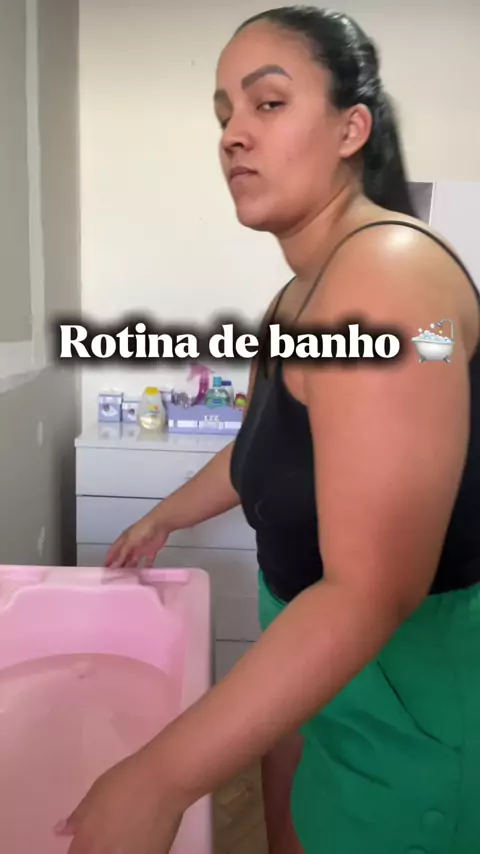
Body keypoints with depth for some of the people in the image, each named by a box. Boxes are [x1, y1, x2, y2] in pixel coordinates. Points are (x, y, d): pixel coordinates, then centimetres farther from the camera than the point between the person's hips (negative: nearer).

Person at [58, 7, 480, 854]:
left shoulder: (386, 268, -26)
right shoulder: (296, 299, 5)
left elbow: (374, 588, -32)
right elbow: (260, 446, 20)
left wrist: (164, 775, -29)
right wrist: (163, 518, 31)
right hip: (317, 641, 9)